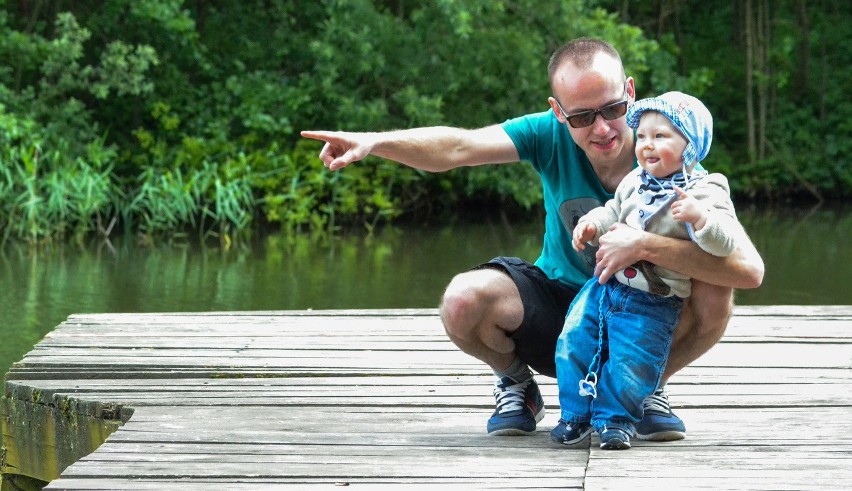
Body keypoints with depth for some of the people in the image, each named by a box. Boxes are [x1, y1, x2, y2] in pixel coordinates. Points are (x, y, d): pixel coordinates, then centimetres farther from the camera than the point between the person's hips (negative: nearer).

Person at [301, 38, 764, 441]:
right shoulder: (552, 136, -15)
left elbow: (749, 268, -32)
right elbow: (457, 147, -29)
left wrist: (645, 245, -42)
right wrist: (372, 142, -47)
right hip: (557, 303, 1)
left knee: (713, 293, -31)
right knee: (463, 300, -29)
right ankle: (516, 384, 6)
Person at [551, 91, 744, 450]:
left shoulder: (704, 192, -12)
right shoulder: (634, 182, 7)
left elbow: (726, 241, -21)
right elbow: (614, 211, 23)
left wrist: (699, 216, -38)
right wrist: (592, 224, 3)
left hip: (652, 305, -5)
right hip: (606, 284, 6)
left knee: (630, 365, -8)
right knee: (574, 343, 0)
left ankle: (614, 418, 16)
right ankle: (577, 414, 15)